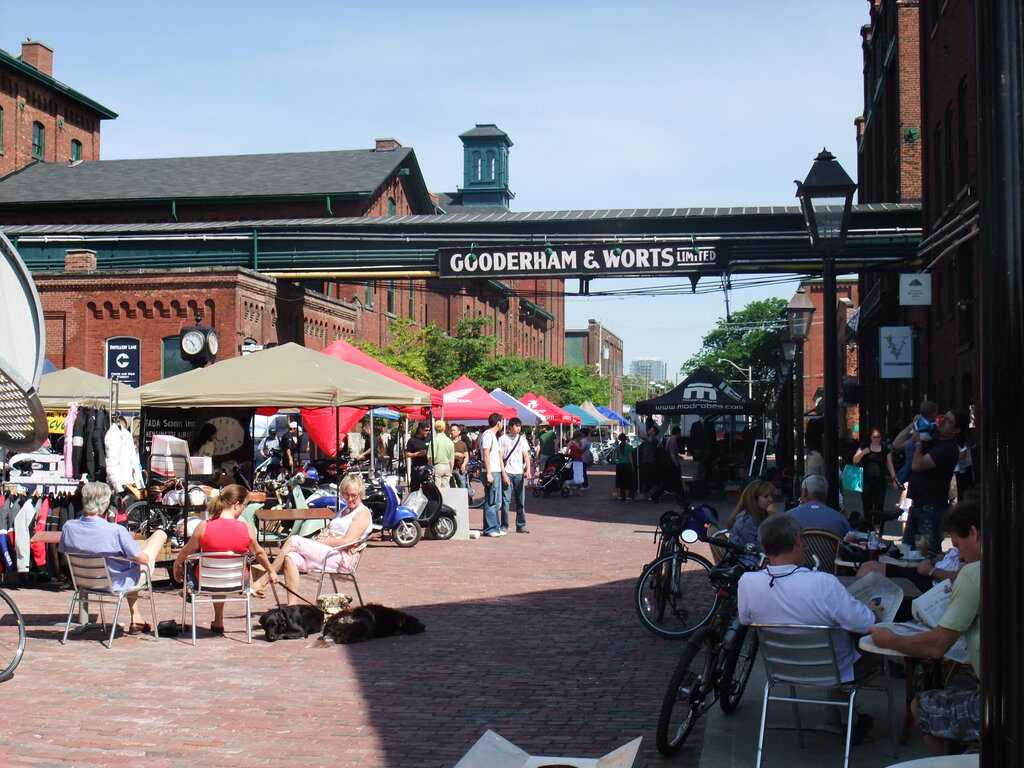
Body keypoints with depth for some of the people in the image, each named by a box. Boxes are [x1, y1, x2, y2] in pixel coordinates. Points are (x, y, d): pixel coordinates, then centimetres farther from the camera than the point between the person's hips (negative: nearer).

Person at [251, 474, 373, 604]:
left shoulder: (363, 513, 0)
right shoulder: (346, 510, 28)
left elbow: (347, 542, -13)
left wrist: (320, 541, -10)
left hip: (341, 558, -8)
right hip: (326, 553, 8)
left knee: (293, 541, -19)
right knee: (290, 558, -20)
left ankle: (263, 581, -14)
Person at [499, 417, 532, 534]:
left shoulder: (522, 439, 12)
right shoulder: (502, 439, 1)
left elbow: (526, 455, 7)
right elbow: (500, 457, -1)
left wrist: (528, 470, -8)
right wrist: (503, 474, -10)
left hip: (519, 473, 4)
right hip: (507, 473, -4)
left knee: (521, 500, 6)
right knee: (506, 500, -6)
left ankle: (521, 525, 13)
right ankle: (504, 526, -1)